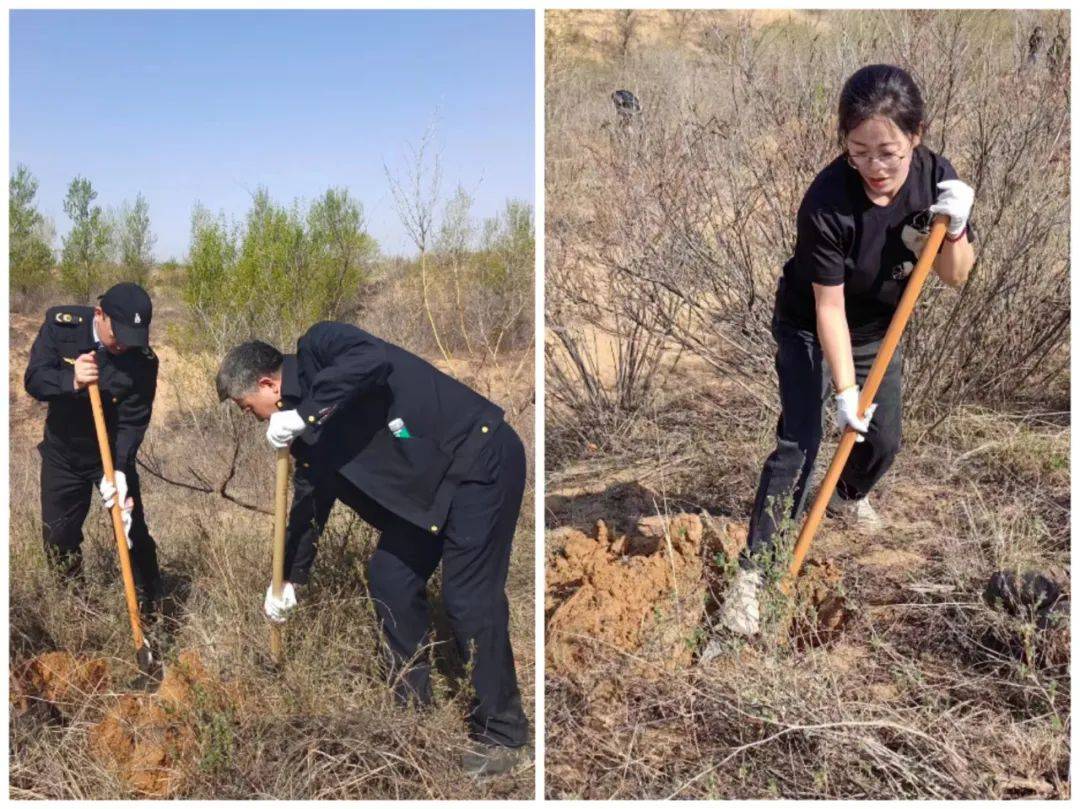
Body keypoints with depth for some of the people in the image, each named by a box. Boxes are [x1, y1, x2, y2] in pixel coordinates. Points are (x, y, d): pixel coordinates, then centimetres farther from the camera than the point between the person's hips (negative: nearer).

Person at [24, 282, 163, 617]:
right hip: (62, 453, 2)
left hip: (115, 455, -2)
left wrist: (118, 471, -34)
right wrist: (72, 381, -42)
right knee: (58, 536, 10)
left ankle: (151, 613, 14)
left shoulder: (143, 360, -23)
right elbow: (34, 380, -21)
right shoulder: (61, 323, -18)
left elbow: (133, 423, -22)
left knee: (133, 534, -1)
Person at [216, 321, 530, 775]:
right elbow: (310, 500, 20)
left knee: (468, 598, -9)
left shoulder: (318, 348, -11)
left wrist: (304, 413, -29)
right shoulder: (307, 428, 13)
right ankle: (414, 706, 26)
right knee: (389, 579, 10)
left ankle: (502, 735, 5)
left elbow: (372, 358, -33)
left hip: (482, 458, -9)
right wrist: (290, 579, 24)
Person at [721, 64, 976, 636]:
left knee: (884, 440, 12)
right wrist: (845, 391, -27)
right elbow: (828, 307, -27)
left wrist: (954, 229, -32)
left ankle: (849, 498, 47)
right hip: (809, 328, -5)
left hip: (880, 327, 5)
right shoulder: (827, 201, -33)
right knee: (800, 441, -16)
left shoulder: (937, 178, -19)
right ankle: (752, 569, -11)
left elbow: (955, 277, -11)